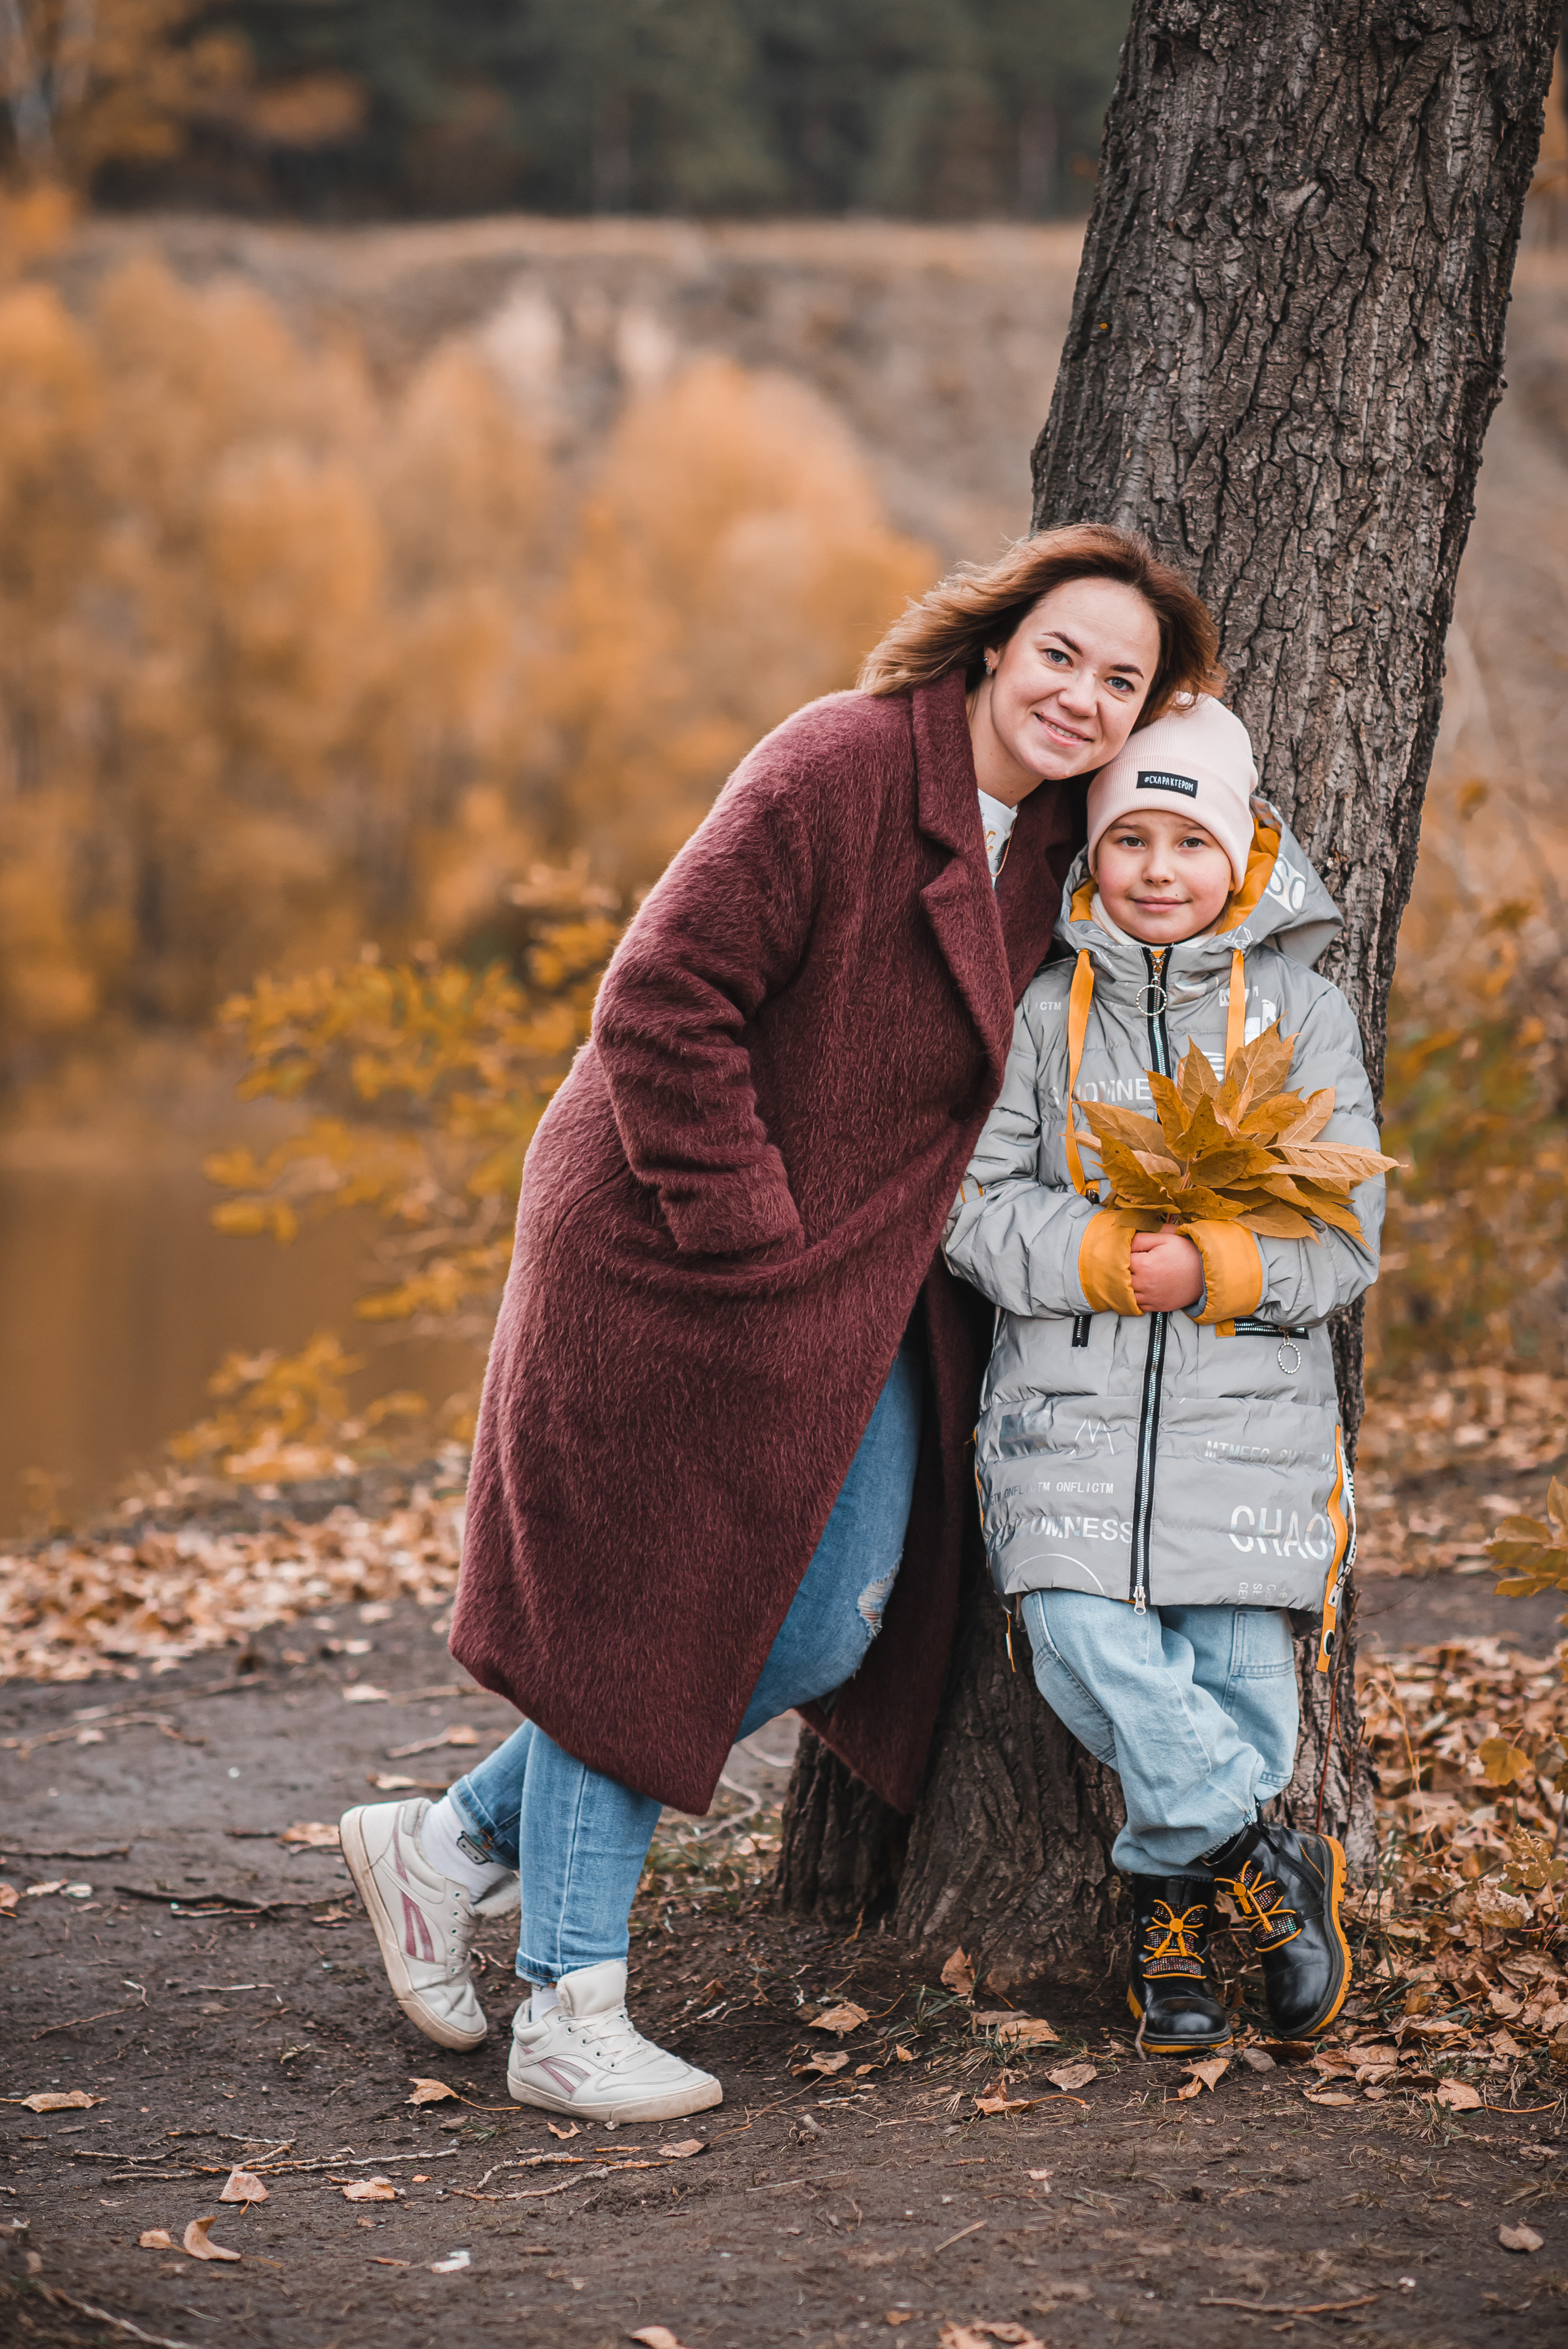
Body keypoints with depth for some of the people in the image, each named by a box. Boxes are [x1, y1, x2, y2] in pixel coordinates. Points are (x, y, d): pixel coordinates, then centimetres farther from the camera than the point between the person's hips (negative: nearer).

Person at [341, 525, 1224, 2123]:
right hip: (680, 1258, -8)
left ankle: (456, 1843, 21)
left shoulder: (1052, 835, 6)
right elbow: (666, 999, -21)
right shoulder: (835, 769, -19)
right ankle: (570, 2014, 12)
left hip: (861, 1275, 8)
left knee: (832, 1630, 7)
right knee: (635, 1616, 0)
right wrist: (743, 1235, -20)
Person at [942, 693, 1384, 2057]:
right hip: (1071, 1403, 0)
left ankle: (1174, 1907, 17)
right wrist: (1100, 1259, -15)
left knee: (1237, 1677, -6)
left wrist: (1216, 1268, -16)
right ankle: (1268, 1865, 0)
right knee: (1092, 1658, -17)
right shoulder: (1046, 1012, 7)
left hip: (1247, 1410, 0)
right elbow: (979, 1203, 2)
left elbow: (1347, 1237, 2)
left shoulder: (1304, 1016, 5)